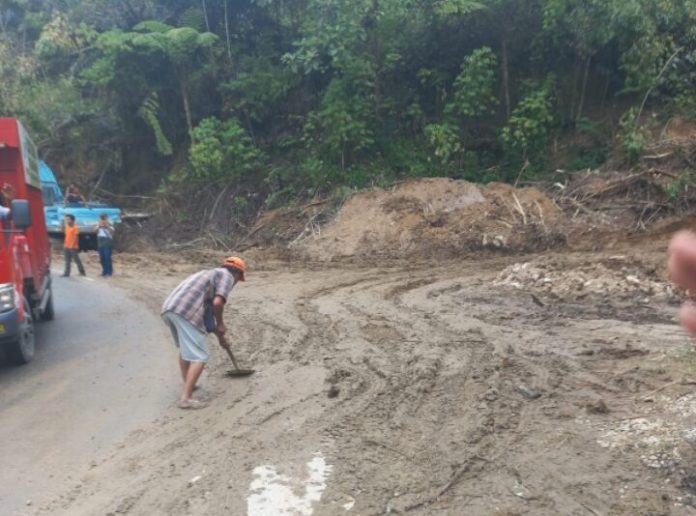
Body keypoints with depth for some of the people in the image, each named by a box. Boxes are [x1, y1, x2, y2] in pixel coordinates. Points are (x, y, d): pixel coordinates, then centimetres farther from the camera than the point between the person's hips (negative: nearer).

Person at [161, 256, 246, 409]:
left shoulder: (210, 274, 35)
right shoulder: (226, 276, 8)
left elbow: (206, 312, 40)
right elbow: (217, 303, -11)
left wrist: (218, 333, 46)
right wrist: (220, 324, 6)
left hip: (168, 309, 9)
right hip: (185, 312, -9)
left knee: (185, 348, 30)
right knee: (199, 356, -3)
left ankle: (187, 384, 36)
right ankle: (186, 398, -5)